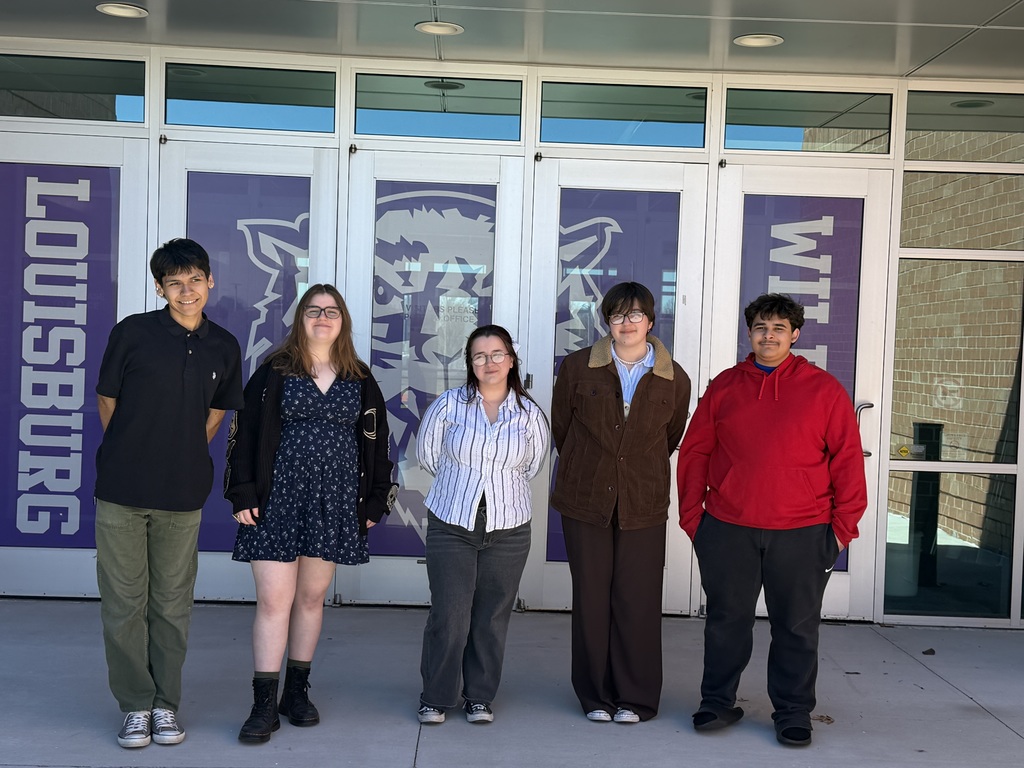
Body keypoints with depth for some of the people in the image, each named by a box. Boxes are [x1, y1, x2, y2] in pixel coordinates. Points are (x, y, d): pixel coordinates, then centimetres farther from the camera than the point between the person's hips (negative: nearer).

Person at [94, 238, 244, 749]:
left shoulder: (223, 347, 4)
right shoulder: (132, 333, -4)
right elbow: (107, 401, 6)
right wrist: (132, 457, 11)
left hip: (183, 496, 2)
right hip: (120, 493, -2)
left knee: (173, 605, 9)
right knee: (124, 602, 4)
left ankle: (167, 704, 22)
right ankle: (135, 705, 18)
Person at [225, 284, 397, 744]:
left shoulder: (360, 381, 8)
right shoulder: (274, 372, 1)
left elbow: (375, 444, 10)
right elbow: (245, 433, -1)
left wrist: (375, 502, 6)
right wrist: (243, 494, -8)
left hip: (335, 502, 3)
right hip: (279, 499, -2)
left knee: (312, 597, 11)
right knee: (274, 600, -5)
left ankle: (297, 692, 24)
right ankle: (264, 705, 3)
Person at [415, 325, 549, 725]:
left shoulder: (529, 413, 0)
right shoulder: (449, 404, -3)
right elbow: (427, 453, 9)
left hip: (507, 530, 1)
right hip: (450, 527, -1)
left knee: (493, 617, 7)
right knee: (449, 614, -2)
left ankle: (480, 696, 24)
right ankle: (435, 697, 16)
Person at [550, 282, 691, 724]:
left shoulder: (674, 380, 1)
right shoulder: (578, 368, 0)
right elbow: (561, 428, 10)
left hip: (643, 505, 0)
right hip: (585, 501, 0)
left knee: (638, 601, 2)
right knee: (591, 599, 5)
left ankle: (636, 699, 17)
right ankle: (596, 696, 20)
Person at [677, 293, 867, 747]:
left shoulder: (824, 390, 2)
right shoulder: (724, 387, 7)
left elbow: (847, 459, 1)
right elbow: (695, 452, 8)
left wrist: (844, 524, -3)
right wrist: (691, 515, 4)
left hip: (803, 535, -1)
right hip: (727, 531, 1)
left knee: (797, 628, 9)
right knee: (726, 622, 10)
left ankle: (793, 714, 23)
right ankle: (717, 703, 25)